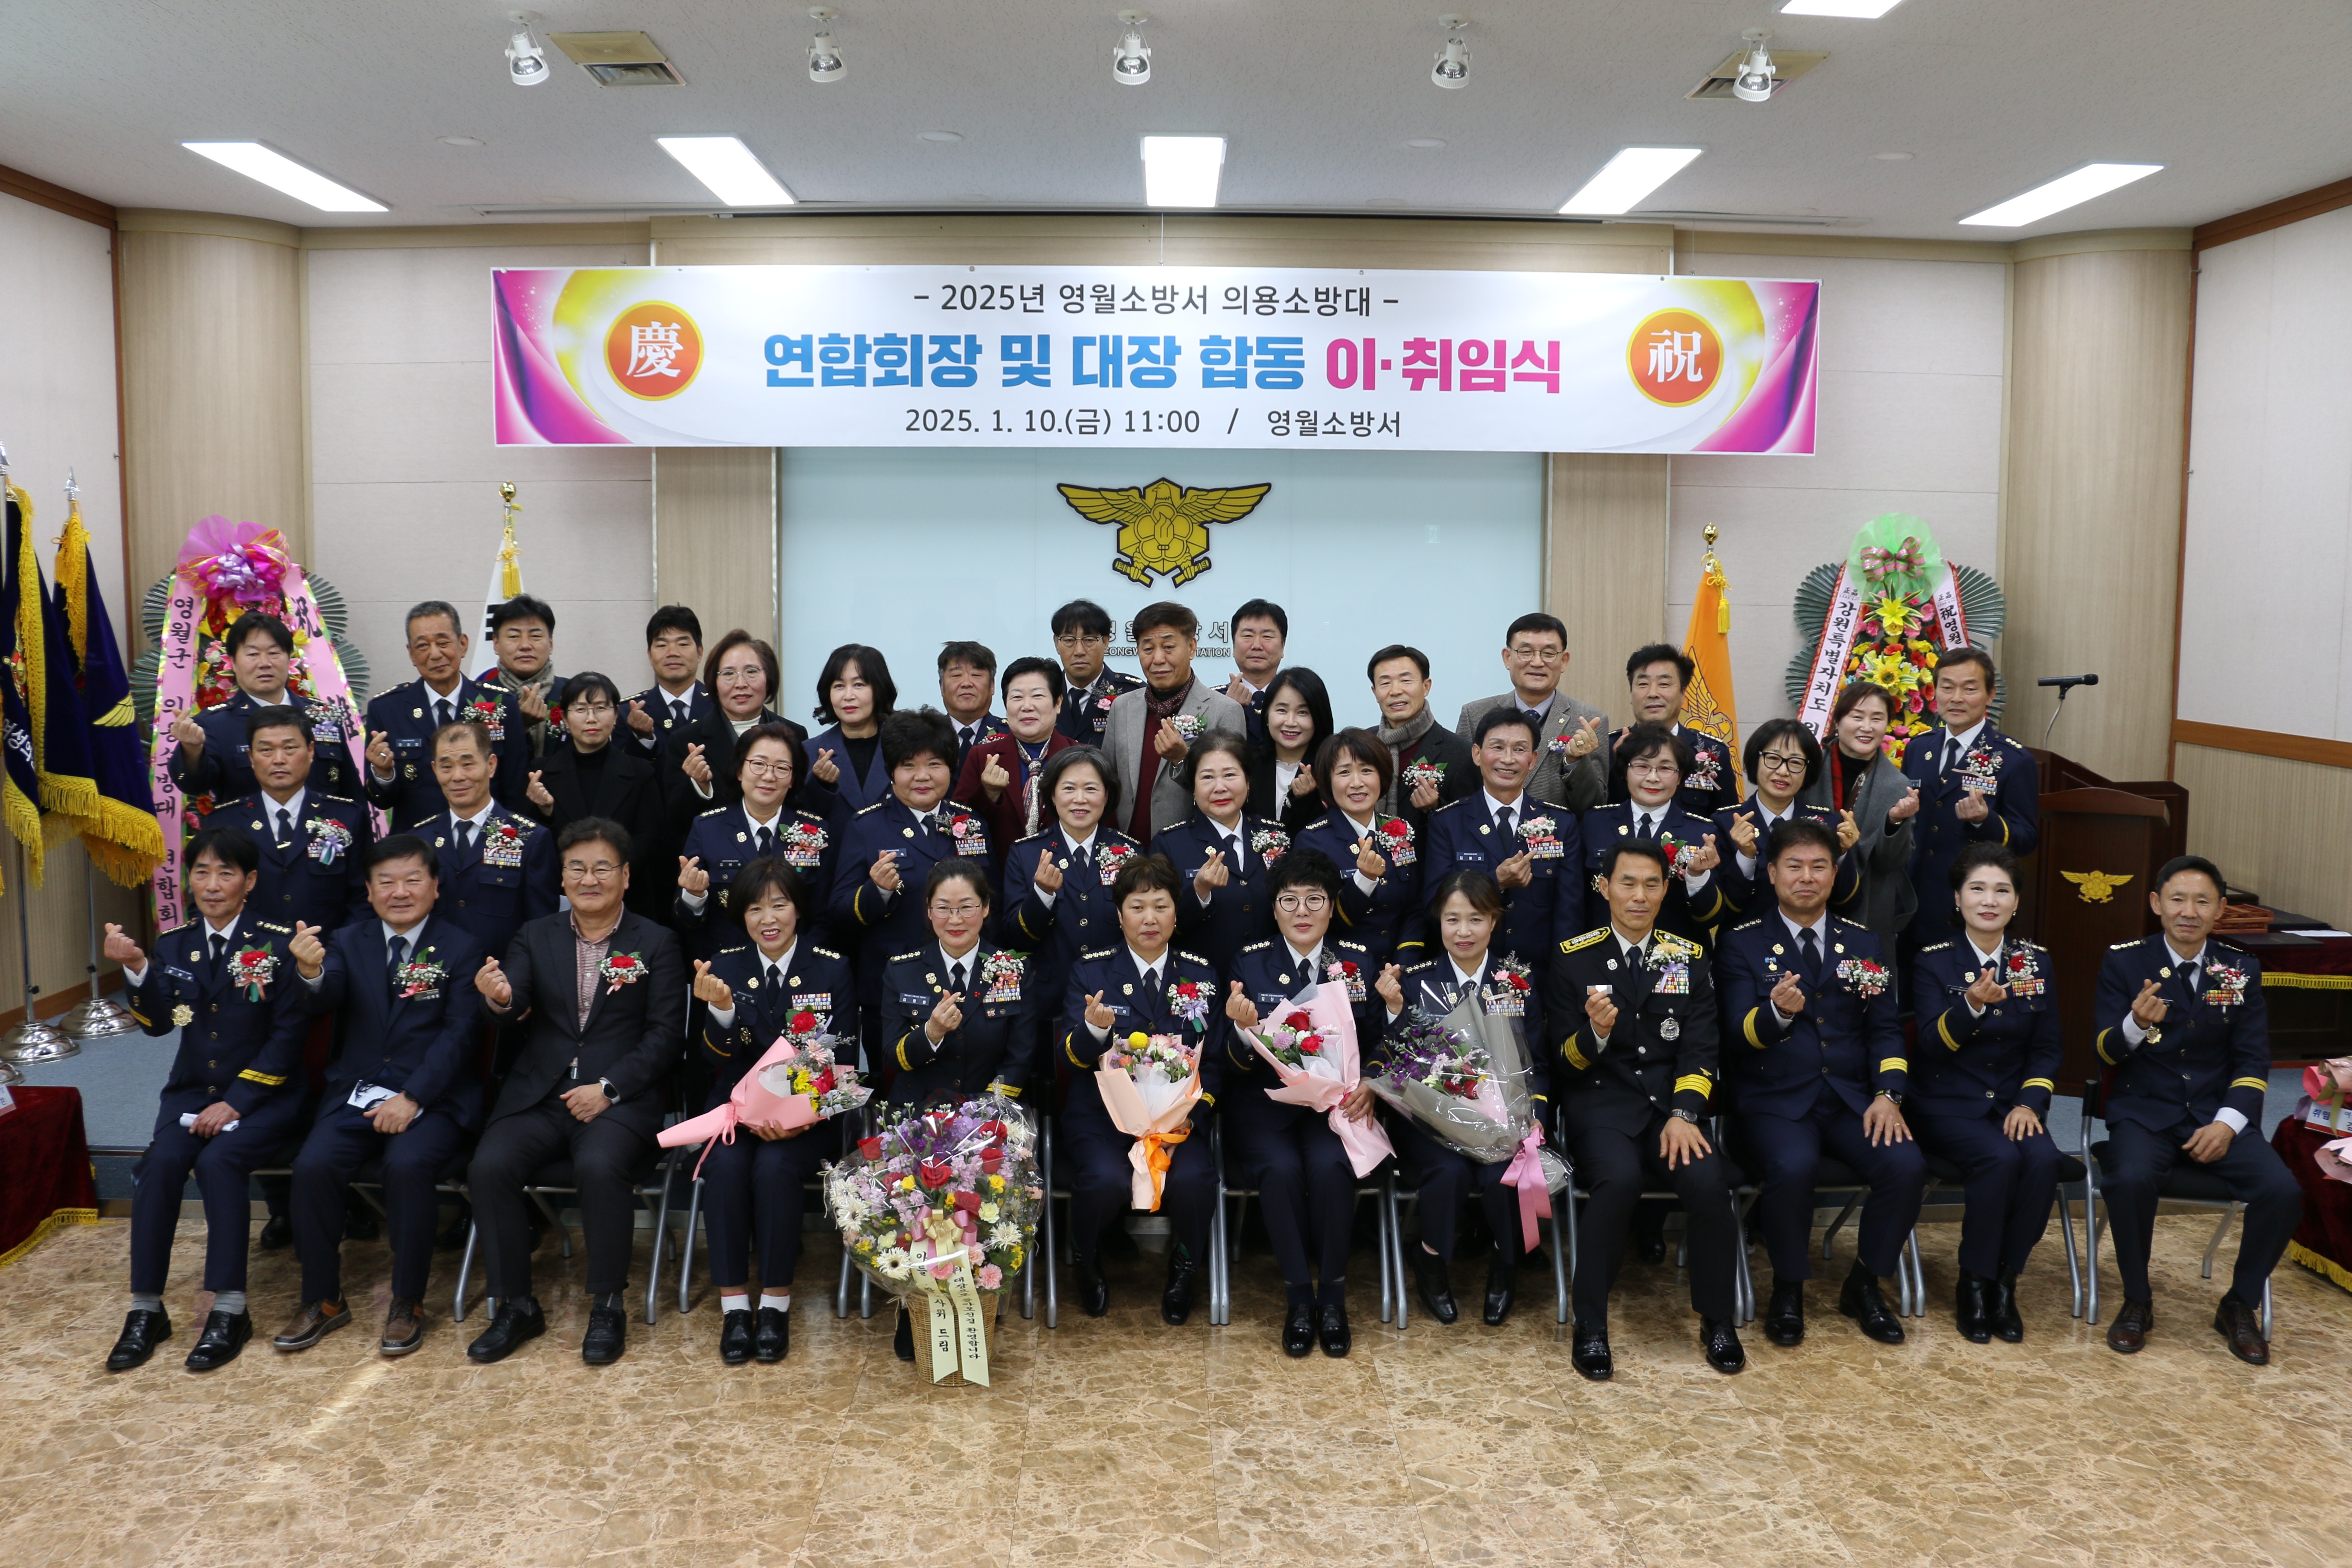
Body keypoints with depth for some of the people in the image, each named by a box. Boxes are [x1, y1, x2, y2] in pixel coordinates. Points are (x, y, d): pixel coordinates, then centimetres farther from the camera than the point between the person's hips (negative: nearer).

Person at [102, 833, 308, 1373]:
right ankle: (146, 1308, -12)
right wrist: (136, 969, -19)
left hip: (263, 1093, -4)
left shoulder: (278, 943, -6)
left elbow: (288, 1035, -9)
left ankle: (230, 1310, -20)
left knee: (218, 1160, -29)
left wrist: (237, 1102, -16)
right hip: (193, 1090, 4)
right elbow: (157, 1023, -2)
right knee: (162, 1162, -23)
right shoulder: (174, 944, 7)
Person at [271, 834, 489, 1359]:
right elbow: (324, 1000, -10)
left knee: (408, 1164, -30)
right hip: (357, 1094, 3)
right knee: (313, 1165, -22)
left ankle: (408, 1304, -12)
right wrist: (311, 973, -34)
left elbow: (459, 1035, -7)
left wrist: (412, 1098, -18)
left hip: (432, 1096, -3)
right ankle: (322, 1300, -2)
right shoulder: (349, 943, 11)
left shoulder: (462, 949, 1)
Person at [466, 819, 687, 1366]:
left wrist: (609, 1089, -15)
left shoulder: (656, 944, 4)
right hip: (538, 1095, 3)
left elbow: (665, 1035, -2)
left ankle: (607, 1306, -12)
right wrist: (499, 998, -30)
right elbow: (516, 1004, -5)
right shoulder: (536, 937, 12)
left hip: (620, 1098, -3)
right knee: (490, 1167, -23)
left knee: (599, 1167, -32)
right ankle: (516, 1306, -4)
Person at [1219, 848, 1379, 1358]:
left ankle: (1333, 1295, -10)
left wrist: (1368, 1087, -14)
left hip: (1336, 1100, 1)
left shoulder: (1359, 961, 7)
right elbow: (1238, 1067, -2)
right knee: (1280, 1168, -29)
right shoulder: (1250, 962, 2)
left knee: (1330, 1165, -29)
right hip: (1265, 1101, 0)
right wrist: (1245, 1028, -25)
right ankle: (1298, 1297, -11)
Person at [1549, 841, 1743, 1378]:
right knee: (1620, 1179, -33)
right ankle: (1590, 1324, -14)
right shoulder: (1573, 957, 4)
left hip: (1671, 1104, 2)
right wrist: (1595, 1032, -21)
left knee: (1709, 1183, -27)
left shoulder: (1689, 958, 11)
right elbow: (1567, 1062, 2)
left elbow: (1701, 1050, 5)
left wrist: (1684, 1114, -12)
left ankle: (1718, 1321, -2)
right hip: (1601, 1103, -2)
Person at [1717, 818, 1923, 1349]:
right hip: (1775, 1100, -3)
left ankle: (1864, 1285, 2)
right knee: (1793, 1166, -34)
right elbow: (1741, 1033, -8)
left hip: (1851, 1100, 4)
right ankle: (1788, 1289, -6)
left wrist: (1888, 1095, -7)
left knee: (1907, 1165, -24)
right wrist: (1777, 1012, -31)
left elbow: (1885, 1029, 11)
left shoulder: (1861, 944, 14)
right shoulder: (1742, 944, 2)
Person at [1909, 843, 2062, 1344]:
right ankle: (1974, 1286, -12)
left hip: (2012, 1105, 3)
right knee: (2000, 1159, -31)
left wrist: (2031, 1102, -9)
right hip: (1949, 1104, -3)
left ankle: (2005, 1283, -10)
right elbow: (1932, 1044, -16)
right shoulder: (1933, 961, -4)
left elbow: (2047, 1050, 9)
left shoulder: (2036, 963, 7)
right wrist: (1972, 1005, -35)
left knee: (2043, 1160, -28)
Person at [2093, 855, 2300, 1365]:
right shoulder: (2123, 962, -3)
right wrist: (2137, 1024, -29)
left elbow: (2253, 1059, 3)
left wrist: (2228, 1123, -13)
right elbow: (2105, 1053, -6)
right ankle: (2137, 1301, -7)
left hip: (2217, 1114, 2)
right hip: (2145, 1112, -2)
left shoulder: (2241, 968, 4)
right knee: (2131, 1181, -33)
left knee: (2283, 1192, -23)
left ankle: (2241, 1306, 3)